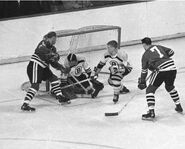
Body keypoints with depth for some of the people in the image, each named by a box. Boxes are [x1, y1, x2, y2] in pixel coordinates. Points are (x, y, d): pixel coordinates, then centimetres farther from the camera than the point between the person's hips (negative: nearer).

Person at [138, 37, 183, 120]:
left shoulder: (145, 55, 10)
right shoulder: (158, 47, 22)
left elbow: (144, 70, 10)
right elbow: (171, 52, 16)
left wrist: (142, 81, 21)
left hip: (161, 70, -6)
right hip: (172, 68, 6)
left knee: (150, 90, 4)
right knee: (170, 87, 32)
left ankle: (151, 112, -9)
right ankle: (179, 107, 37)